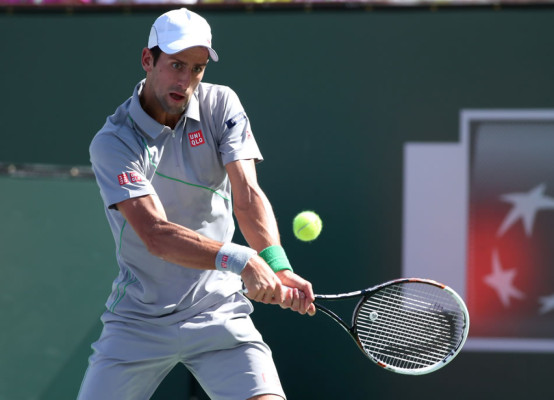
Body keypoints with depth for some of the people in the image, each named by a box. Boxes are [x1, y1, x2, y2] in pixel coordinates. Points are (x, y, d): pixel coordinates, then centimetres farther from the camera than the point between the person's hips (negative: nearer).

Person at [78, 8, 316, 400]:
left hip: (217, 312, 1)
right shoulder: (113, 142, -12)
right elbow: (156, 234, -24)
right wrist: (238, 260, -38)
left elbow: (248, 196, -12)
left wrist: (278, 267, -31)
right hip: (138, 320, -1)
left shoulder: (221, 105, -1)